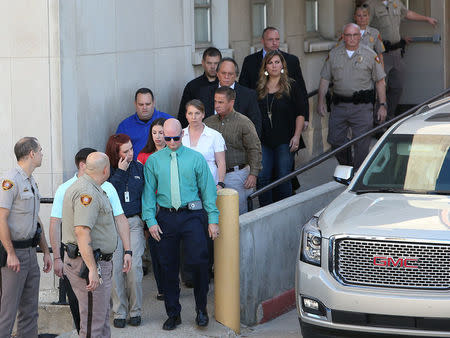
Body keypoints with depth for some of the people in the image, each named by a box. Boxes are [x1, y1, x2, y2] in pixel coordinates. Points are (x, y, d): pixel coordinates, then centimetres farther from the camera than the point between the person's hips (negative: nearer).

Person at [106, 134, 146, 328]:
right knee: (116, 267, -5)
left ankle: (135, 311, 5)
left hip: (134, 222, 2)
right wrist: (120, 172, -13)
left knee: (134, 266, -7)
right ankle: (119, 312, 4)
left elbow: (145, 194, 15)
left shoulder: (138, 168, 9)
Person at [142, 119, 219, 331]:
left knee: (199, 261, -12)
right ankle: (173, 314, 16)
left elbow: (208, 189, 4)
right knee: (168, 267, 5)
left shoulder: (196, 158, 3)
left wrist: (213, 219, -1)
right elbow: (148, 192, 7)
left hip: (191, 216, -1)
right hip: (166, 217, 1)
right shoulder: (153, 161, 6)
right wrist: (150, 220, -3)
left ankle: (201, 308, 6)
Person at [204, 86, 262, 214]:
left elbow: (255, 150, -6)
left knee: (239, 211, -1)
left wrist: (253, 174, -13)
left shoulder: (243, 122, -5)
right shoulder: (209, 122, 9)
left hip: (236, 174, -4)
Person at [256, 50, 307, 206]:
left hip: (285, 141, -3)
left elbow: (301, 113, 0)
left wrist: (297, 136, -9)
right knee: (262, 178, -5)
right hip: (264, 141, 3)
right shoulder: (260, 88, 11)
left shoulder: (291, 86, 2)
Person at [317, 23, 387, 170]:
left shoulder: (370, 55, 2)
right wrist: (321, 101, 0)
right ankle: (347, 167, 26)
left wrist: (382, 105, -1)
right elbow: (324, 79, 11)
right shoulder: (333, 54, 8)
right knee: (335, 140, 3)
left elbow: (380, 82, 4)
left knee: (362, 144, -5)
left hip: (362, 105, -3)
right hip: (339, 105, 3)